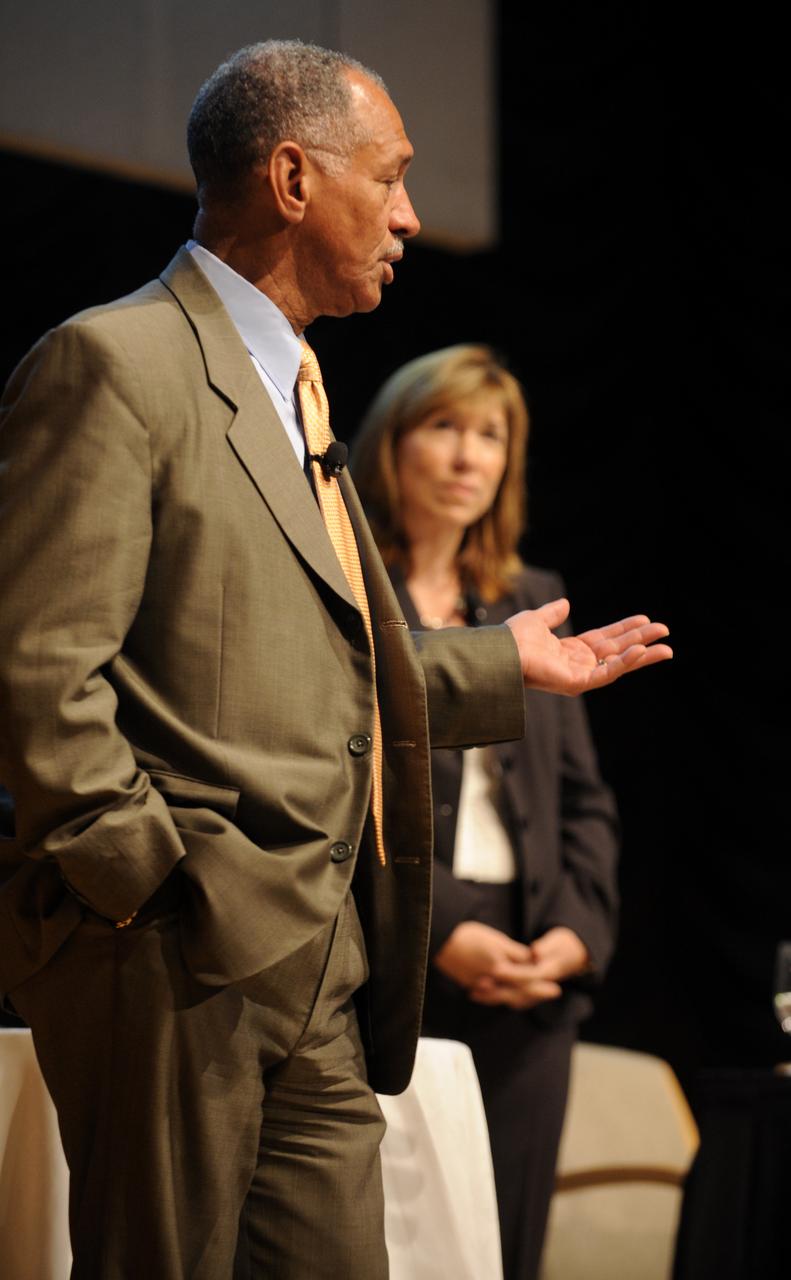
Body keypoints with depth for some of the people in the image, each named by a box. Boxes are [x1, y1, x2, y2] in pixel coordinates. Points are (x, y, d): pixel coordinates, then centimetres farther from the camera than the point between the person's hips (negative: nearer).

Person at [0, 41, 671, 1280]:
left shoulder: (286, 390, 21)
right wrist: (151, 885, -17)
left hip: (320, 978, 9)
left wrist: (501, 664, 26)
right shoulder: (115, 363, -10)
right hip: (178, 960, -9)